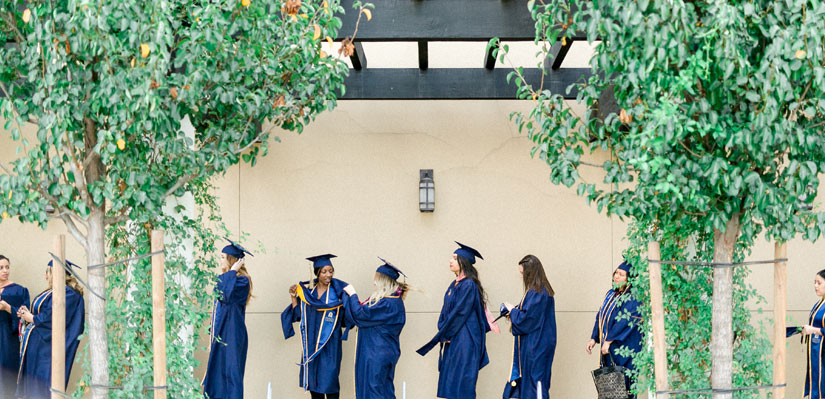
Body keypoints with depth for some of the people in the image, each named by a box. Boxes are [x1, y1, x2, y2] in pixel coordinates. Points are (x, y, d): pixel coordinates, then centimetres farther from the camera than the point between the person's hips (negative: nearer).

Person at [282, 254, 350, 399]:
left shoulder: (337, 291, -5)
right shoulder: (307, 290, 6)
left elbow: (346, 316, -7)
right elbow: (298, 314, 8)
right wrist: (294, 298, -4)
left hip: (329, 342, -4)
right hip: (311, 342, 4)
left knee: (329, 379, -6)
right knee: (313, 379, 8)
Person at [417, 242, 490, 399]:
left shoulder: (469, 285, -13)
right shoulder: (453, 285, 15)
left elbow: (460, 313, -15)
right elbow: (445, 312, 16)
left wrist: (444, 334, -9)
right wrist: (443, 333, 0)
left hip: (464, 342, -9)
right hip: (452, 341, 9)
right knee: (449, 386, 8)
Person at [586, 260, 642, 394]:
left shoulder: (633, 298, -12)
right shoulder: (611, 294, 13)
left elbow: (625, 321, -19)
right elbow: (600, 317, 17)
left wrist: (609, 340, -21)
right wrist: (594, 339, 9)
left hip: (624, 349, -8)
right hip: (608, 348, 8)